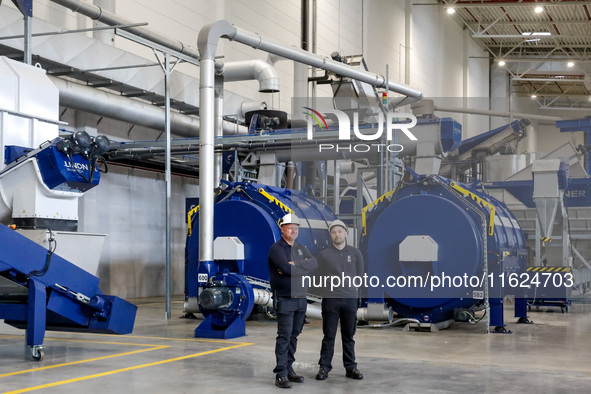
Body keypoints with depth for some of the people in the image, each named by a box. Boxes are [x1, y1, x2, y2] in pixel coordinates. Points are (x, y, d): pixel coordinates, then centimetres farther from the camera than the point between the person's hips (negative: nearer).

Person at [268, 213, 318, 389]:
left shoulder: (301, 249, 15)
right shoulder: (276, 248, -6)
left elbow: (314, 264, -3)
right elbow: (286, 268, -21)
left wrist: (294, 266, -16)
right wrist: (304, 267, -7)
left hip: (301, 299, 7)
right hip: (285, 299, -6)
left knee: (293, 336, 10)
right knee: (284, 336, -9)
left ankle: (289, 369, 18)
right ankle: (280, 374, -7)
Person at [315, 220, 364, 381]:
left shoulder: (355, 253, 5)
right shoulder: (324, 254, 1)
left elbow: (360, 275, 13)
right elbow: (320, 278, 7)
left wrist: (352, 289, 10)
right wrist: (332, 289, 4)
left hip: (350, 299, 2)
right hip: (330, 300, -1)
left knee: (349, 336, 8)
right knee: (329, 336, 1)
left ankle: (351, 368, 15)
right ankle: (324, 367, 7)